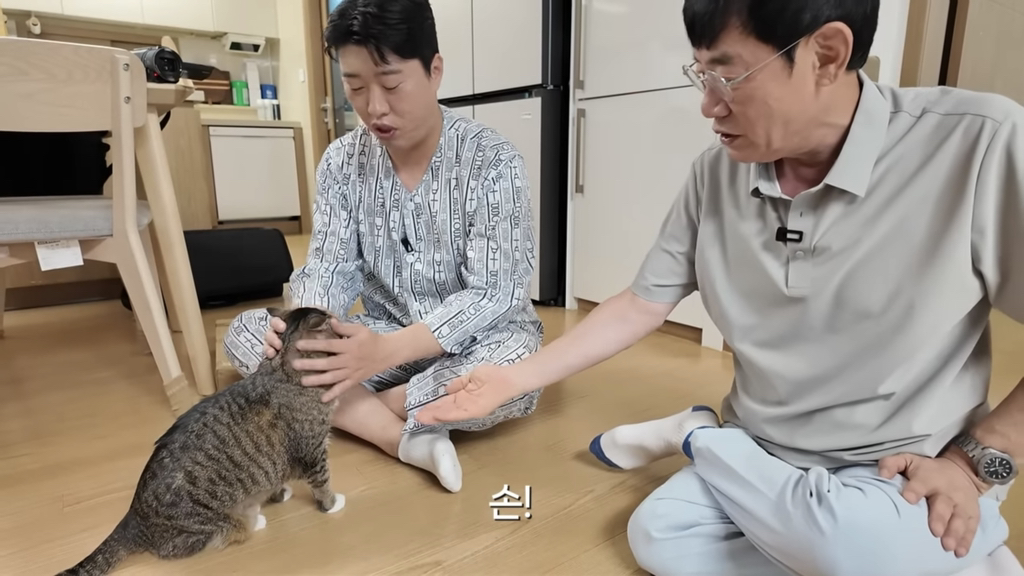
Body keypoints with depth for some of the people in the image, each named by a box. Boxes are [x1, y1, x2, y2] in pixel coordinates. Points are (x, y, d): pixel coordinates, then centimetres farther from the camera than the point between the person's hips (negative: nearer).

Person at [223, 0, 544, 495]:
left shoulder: (492, 162, -17)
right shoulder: (341, 162, -3)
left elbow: (493, 294, -23)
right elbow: (329, 266, -5)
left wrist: (387, 351, -36)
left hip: (474, 337, -3)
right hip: (382, 336, 4)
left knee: (515, 370, -37)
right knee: (245, 333, -13)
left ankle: (348, 414, -15)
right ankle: (406, 440, -27)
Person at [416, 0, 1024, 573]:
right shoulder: (718, 173, -7)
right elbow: (642, 306, -2)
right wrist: (517, 378, -6)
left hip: (908, 476, -2)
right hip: (762, 457, 3)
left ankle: (695, 433, -3)